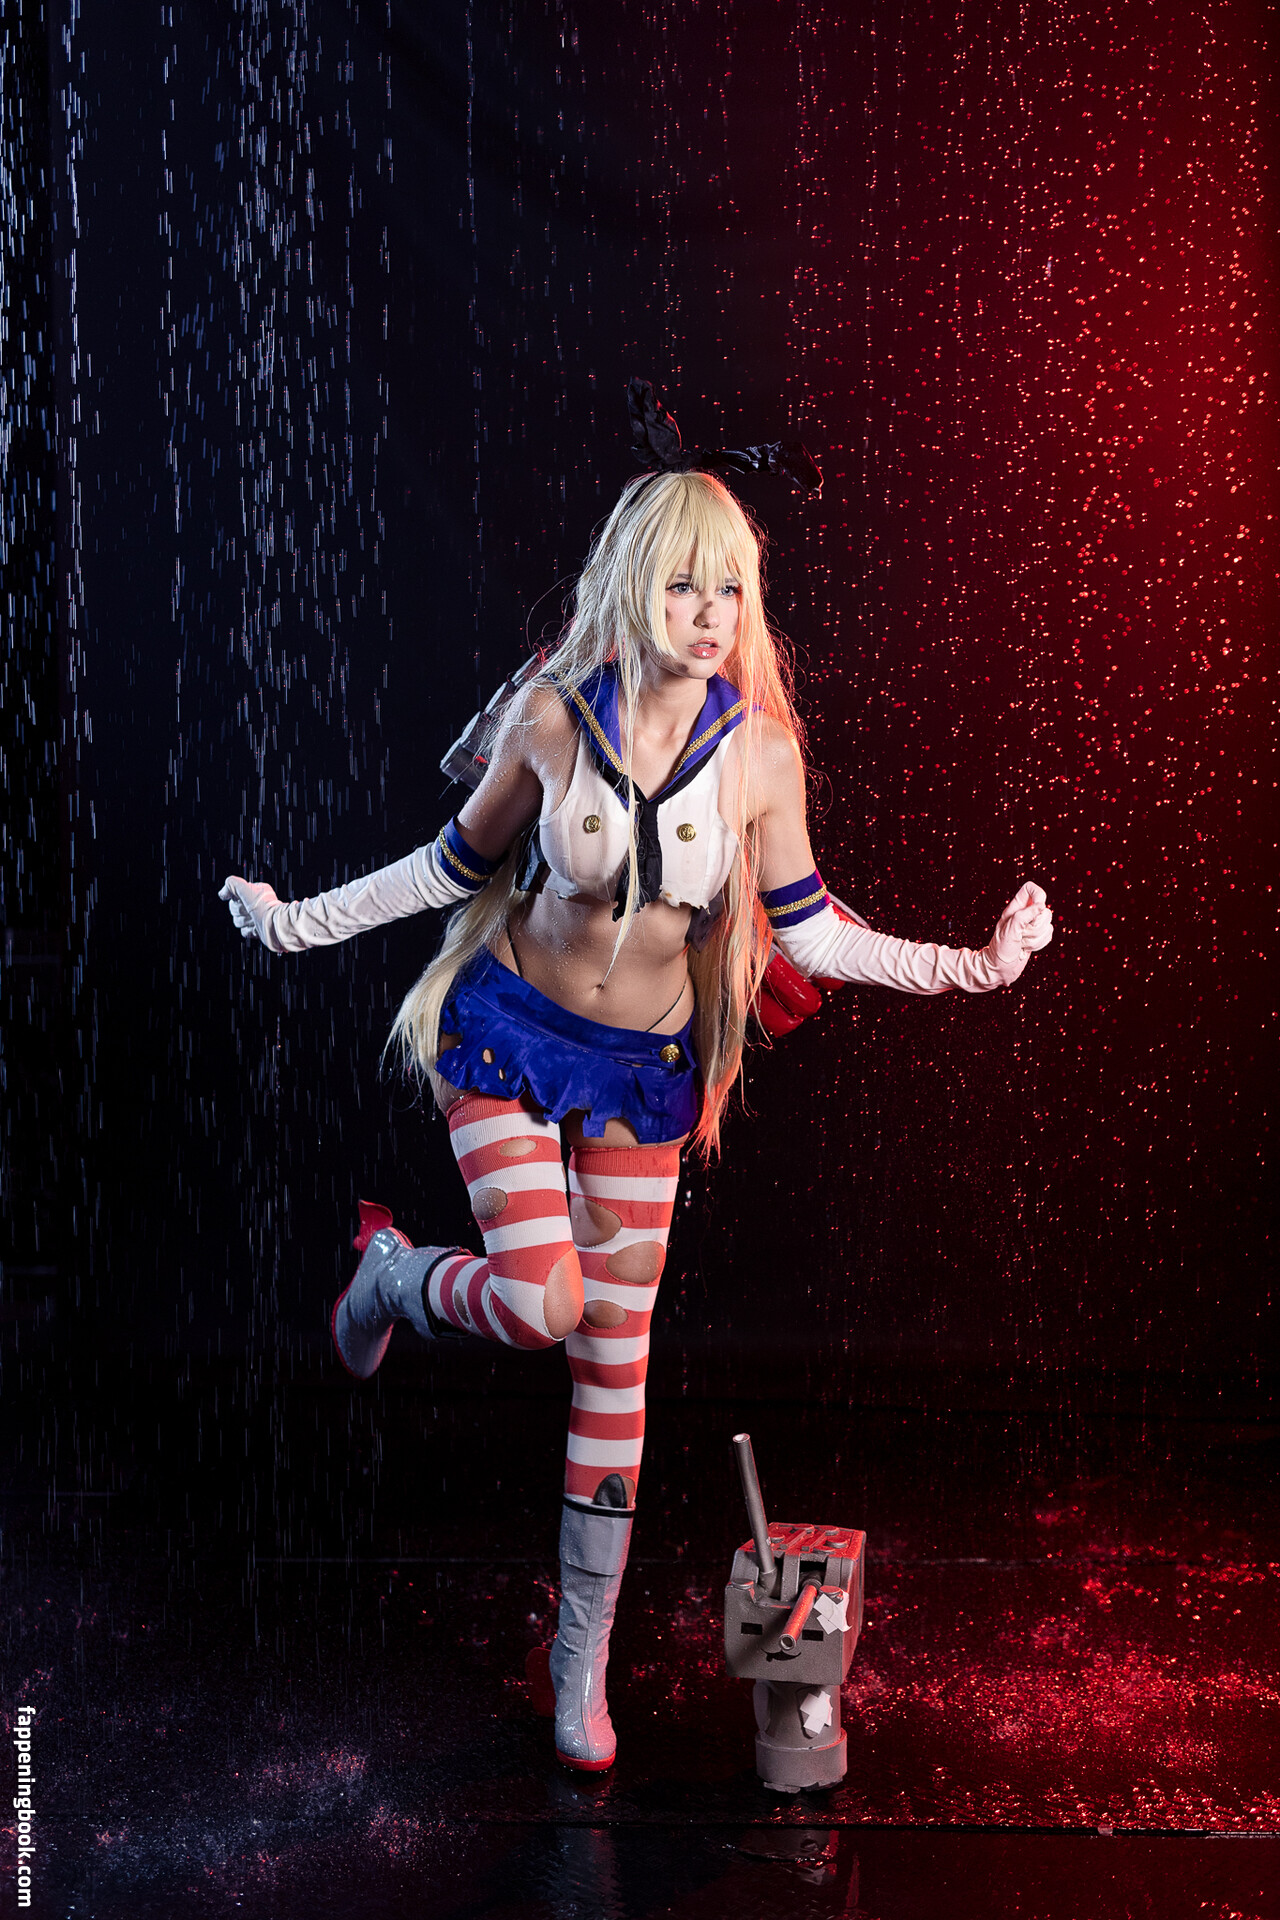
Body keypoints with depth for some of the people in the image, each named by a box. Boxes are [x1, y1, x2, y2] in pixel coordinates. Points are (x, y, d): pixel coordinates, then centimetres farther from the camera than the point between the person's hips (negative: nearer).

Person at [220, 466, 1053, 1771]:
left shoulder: (761, 752, -10)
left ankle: (585, 1651, 21)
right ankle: (396, 1275, 21)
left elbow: (809, 930, -1)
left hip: (643, 1069, 2)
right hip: (510, 1029, -1)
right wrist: (306, 922, 4)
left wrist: (971, 966, -7)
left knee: (616, 1349, 5)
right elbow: (463, 859, 3)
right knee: (541, 1304, -18)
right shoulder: (555, 718, -12)